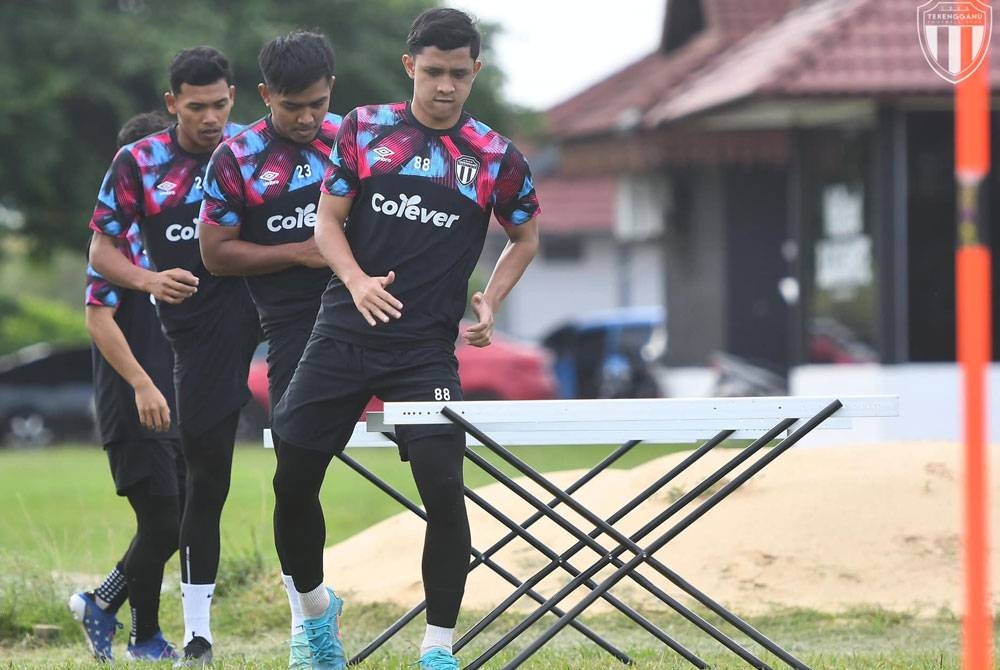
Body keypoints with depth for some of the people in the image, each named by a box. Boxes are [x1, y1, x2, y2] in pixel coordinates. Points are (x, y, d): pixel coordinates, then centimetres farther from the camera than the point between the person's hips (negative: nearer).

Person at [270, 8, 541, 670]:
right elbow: (329, 220, 6)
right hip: (344, 335, 1)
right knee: (293, 484, 1)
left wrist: (490, 304, 3)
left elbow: (526, 237, 19)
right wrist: (357, 281, -14)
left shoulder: (497, 158, 3)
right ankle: (315, 605, 28)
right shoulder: (364, 130, 4)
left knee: (444, 491, -14)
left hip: (426, 349, -1)